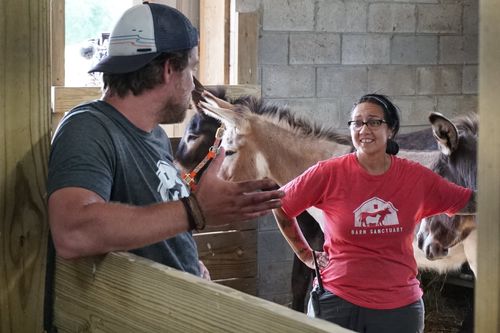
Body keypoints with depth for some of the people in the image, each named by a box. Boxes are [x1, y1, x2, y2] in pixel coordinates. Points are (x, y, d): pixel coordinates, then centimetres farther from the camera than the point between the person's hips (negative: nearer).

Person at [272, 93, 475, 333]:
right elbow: (280, 207, 4)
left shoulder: (416, 177, -1)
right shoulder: (328, 173, -7)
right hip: (338, 302, -2)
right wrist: (306, 255, 5)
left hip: (400, 307, 2)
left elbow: (469, 203, 6)